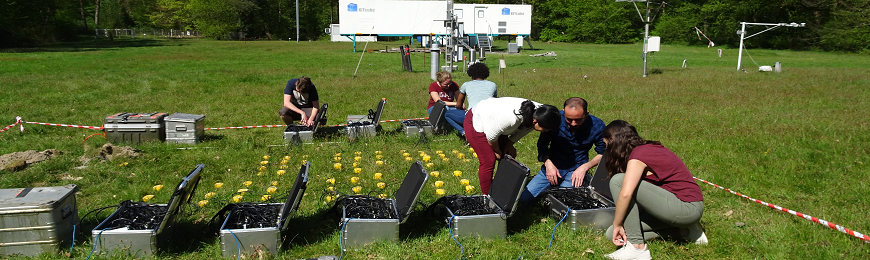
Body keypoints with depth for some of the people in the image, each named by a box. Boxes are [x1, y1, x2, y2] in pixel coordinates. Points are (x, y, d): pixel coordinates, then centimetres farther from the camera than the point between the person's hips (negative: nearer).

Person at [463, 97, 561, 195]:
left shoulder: (537, 112, -20)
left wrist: (509, 145, -1)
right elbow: (491, 137, -25)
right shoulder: (510, 117, -43)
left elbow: (522, 130, 1)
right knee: (488, 160, -11)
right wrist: (497, 151, -8)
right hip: (476, 122, -8)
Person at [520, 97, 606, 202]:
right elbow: (542, 144, 2)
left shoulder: (597, 126, -12)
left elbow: (603, 154, 0)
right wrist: (548, 163, -15)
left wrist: (585, 167, -17)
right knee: (523, 198, -10)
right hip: (552, 166, 2)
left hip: (576, 170, -2)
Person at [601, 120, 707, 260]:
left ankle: (637, 247, -14)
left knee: (618, 181, -17)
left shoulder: (638, 155, -14)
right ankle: (687, 229, 10)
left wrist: (617, 224, -14)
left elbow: (625, 193, -27)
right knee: (612, 234, 4)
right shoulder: (649, 147, 14)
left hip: (686, 208, -9)